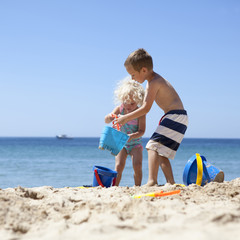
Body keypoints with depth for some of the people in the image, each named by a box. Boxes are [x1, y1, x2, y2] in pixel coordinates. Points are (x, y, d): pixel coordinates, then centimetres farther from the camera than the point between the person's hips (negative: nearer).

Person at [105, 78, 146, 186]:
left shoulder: (140, 113, -15)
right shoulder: (119, 109, -7)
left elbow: (141, 131, -18)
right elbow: (106, 121, -11)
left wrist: (132, 136, -37)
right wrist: (109, 117, -36)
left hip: (135, 144, -2)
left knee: (137, 165, -18)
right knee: (119, 166, -14)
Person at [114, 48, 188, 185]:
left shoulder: (154, 82, -15)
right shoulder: (151, 82, 17)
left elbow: (146, 108, -17)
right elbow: (144, 105, 23)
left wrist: (126, 118, -10)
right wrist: (127, 118, 18)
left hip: (176, 116, -11)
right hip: (175, 117, 11)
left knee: (154, 146, -19)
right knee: (161, 153, 13)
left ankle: (152, 181, -30)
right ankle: (171, 183, 12)